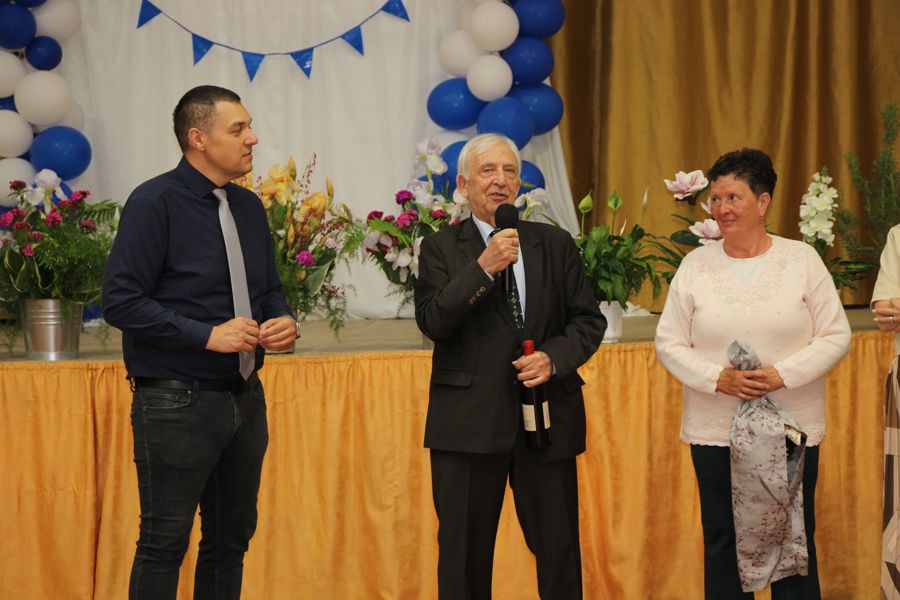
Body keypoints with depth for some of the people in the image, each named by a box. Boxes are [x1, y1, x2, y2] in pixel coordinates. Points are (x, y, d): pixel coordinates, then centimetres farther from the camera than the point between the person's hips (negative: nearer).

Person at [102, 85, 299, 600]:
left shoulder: (249, 207, 10)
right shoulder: (154, 203, -11)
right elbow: (120, 301, -16)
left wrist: (285, 321, -3)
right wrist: (207, 335, -21)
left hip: (245, 398, 7)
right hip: (177, 403, -7)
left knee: (232, 539, 13)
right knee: (164, 545, -1)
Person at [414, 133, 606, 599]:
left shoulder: (555, 244, 10)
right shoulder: (440, 248, 3)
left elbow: (588, 319, 9)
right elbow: (432, 321, -10)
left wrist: (554, 357, -10)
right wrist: (483, 267, -19)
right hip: (469, 422, -2)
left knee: (559, 552, 6)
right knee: (464, 556, 6)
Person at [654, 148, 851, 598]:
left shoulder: (802, 259, -1)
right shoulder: (696, 265, 2)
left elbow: (836, 337, -2)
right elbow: (668, 343, 2)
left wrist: (783, 374, -16)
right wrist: (717, 378, -14)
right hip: (715, 431, 1)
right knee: (722, 541, 8)